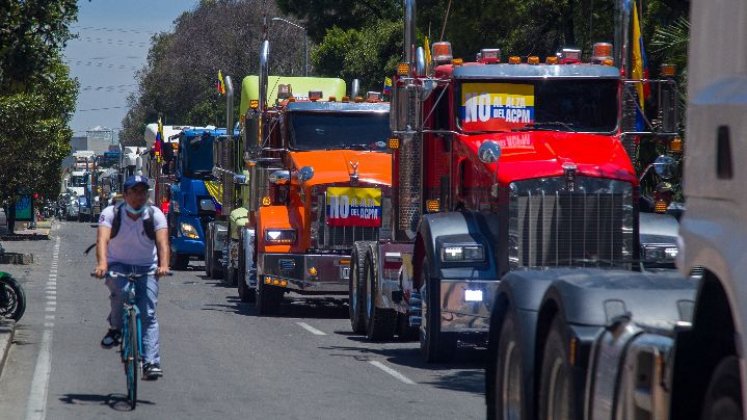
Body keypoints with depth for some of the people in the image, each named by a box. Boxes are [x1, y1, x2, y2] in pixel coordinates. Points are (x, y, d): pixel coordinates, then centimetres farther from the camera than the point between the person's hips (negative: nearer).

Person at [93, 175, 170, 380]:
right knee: (121, 290, -34)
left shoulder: (155, 215, -10)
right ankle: (115, 329, -9)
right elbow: (102, 239, -27)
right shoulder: (111, 213, -12)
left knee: (148, 315, -13)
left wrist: (163, 265, -44)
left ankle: (150, 363, -18)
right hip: (118, 266, -1)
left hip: (146, 269, 1)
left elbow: (162, 242, -24)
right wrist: (102, 263, -47)